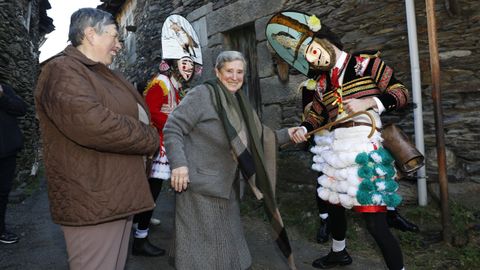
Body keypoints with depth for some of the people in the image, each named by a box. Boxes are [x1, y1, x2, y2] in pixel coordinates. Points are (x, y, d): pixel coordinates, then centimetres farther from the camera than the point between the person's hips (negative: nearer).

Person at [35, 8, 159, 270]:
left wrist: (146, 136, 3)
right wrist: (150, 139, -15)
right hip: (93, 202, -10)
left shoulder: (104, 75, 18)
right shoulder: (63, 71, -13)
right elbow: (92, 123, -30)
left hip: (120, 196, 10)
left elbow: (135, 117, 26)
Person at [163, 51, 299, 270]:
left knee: (227, 247, 20)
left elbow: (258, 135, 19)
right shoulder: (202, 94, -12)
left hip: (226, 188, 8)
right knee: (201, 246, 4)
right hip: (200, 186, -8)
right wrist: (178, 163, -26)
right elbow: (172, 128, -16)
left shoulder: (239, 103, 12)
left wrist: (286, 134, 11)